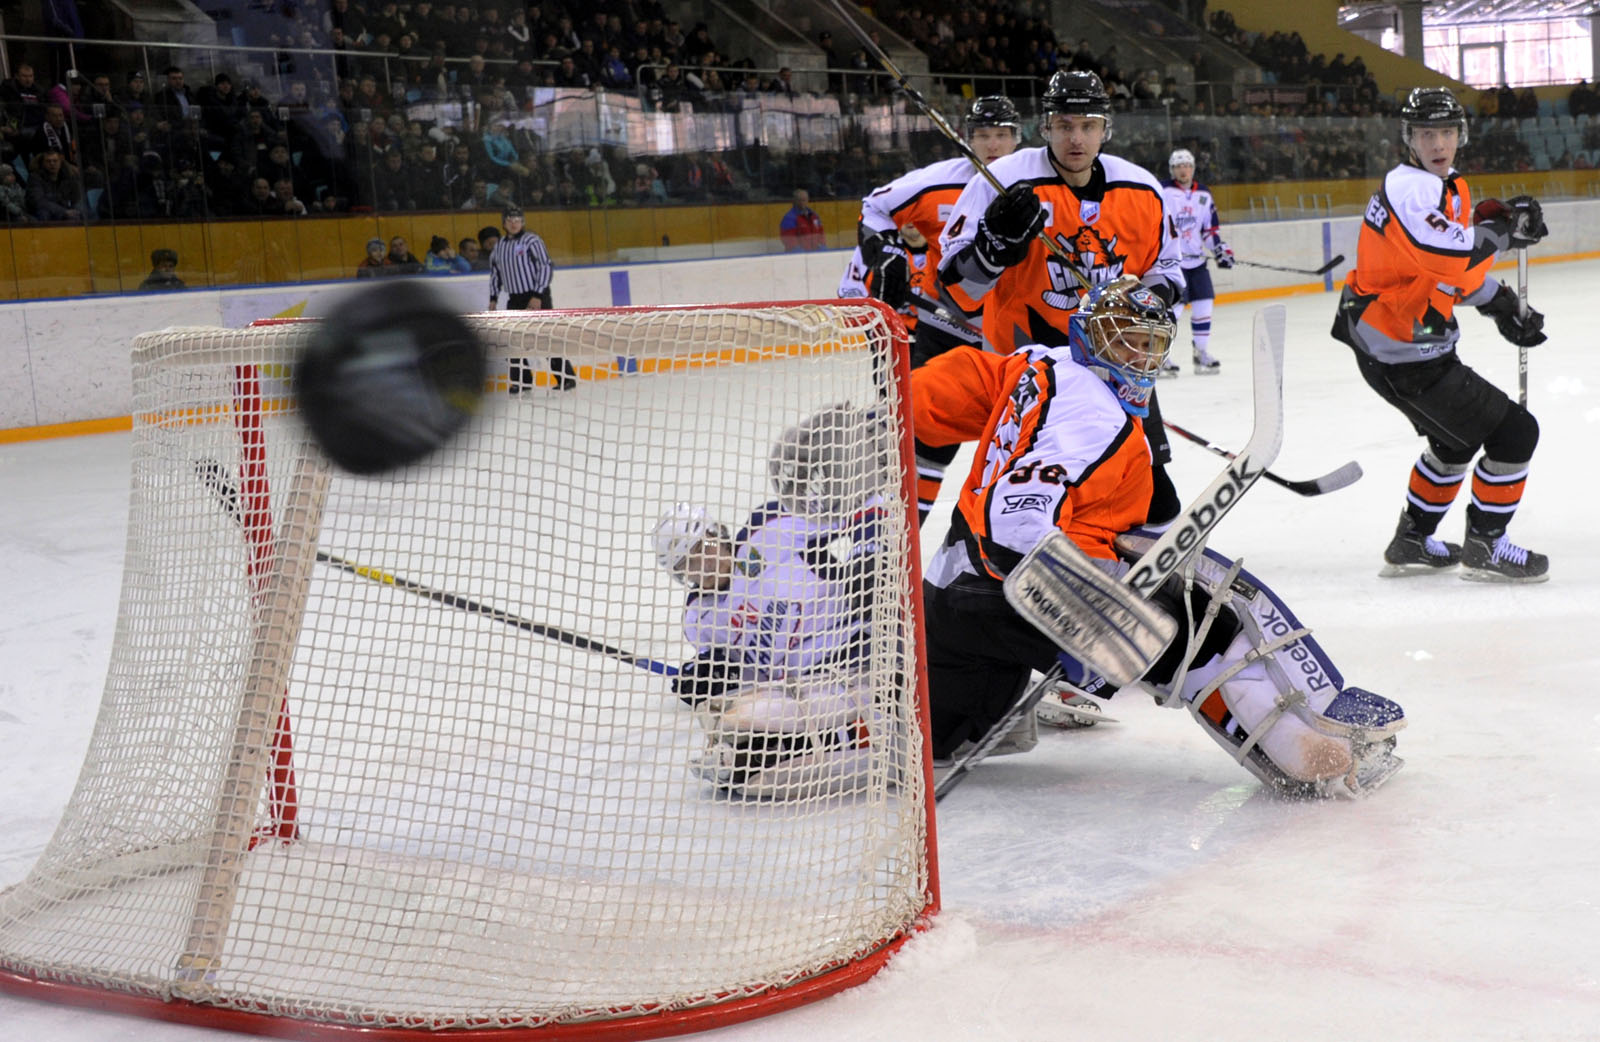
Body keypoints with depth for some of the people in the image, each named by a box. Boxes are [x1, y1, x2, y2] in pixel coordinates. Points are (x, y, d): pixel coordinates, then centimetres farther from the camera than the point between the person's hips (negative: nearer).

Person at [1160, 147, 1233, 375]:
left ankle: (1202, 352, 17)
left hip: (1196, 260, 6)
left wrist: (1220, 248, 8)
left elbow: (1211, 227, 18)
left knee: (1203, 304, 4)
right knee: (1174, 307, -12)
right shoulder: (1163, 192, -7)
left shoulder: (1203, 194, 12)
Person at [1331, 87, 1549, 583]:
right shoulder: (1411, 187, -20)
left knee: (1456, 438, 28)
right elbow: (1452, 262, -32)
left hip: (1404, 343, 11)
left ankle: (1412, 542, 37)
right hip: (1403, 357, -11)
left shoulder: (1446, 186, 14)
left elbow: (1455, 272, 21)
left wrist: (1504, 305, 10)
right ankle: (1484, 548, 4)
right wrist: (1501, 228, -18)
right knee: (1514, 432, -6)